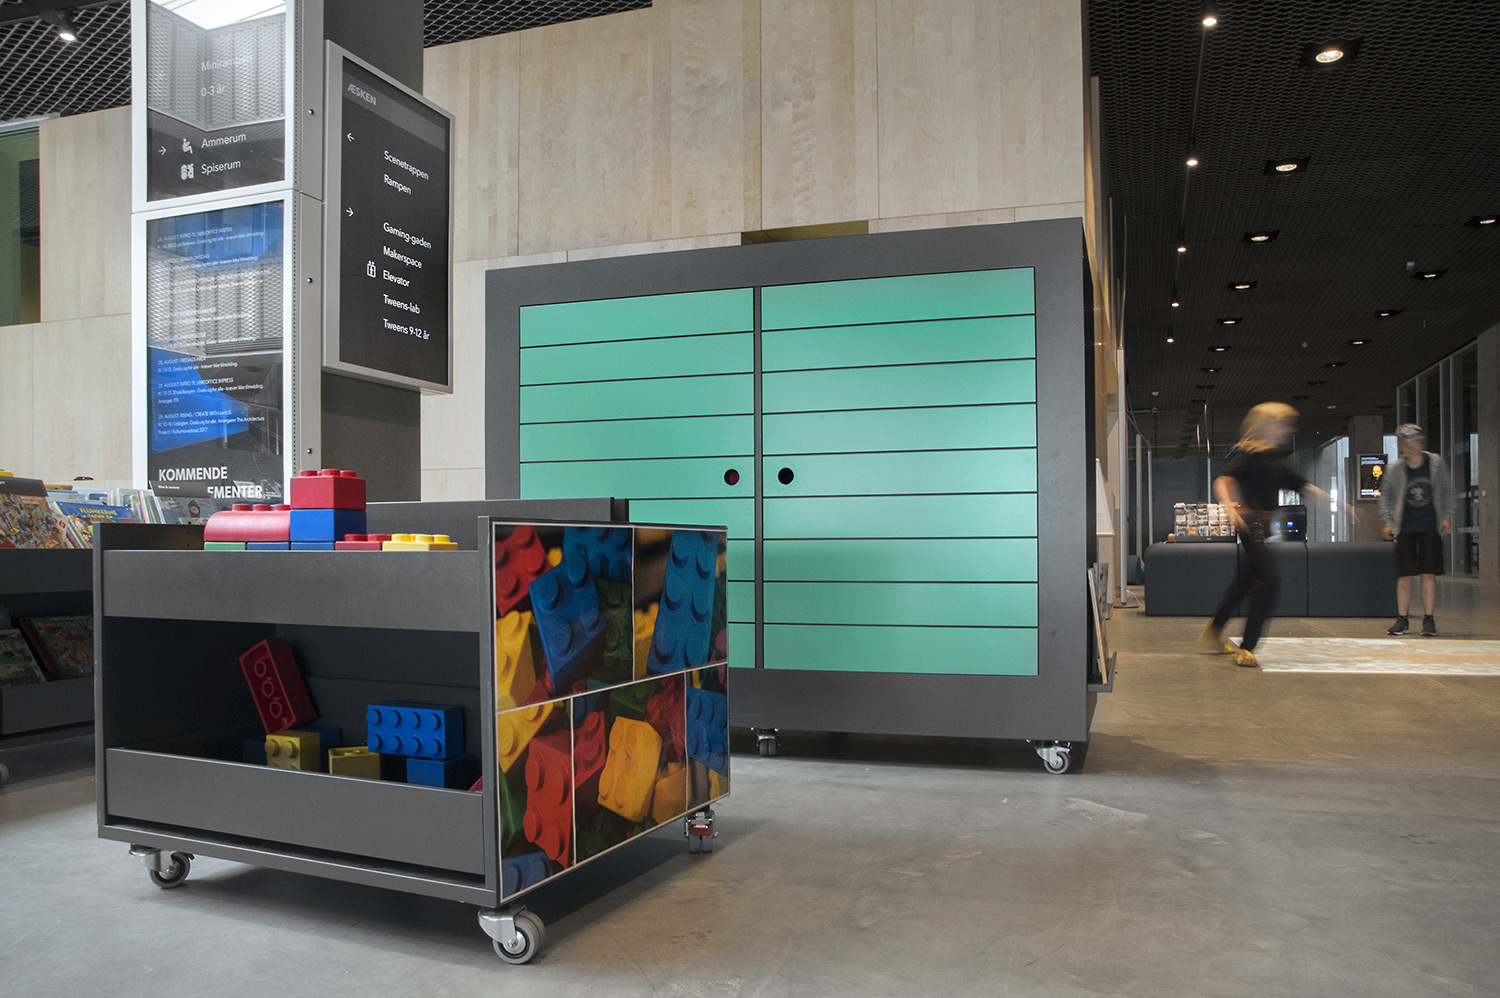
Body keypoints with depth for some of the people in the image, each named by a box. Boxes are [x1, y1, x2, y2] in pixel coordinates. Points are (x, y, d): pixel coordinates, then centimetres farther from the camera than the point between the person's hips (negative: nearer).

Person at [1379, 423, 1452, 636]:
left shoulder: (1435, 462, 0)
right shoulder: (1394, 469, -4)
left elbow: (1445, 492, 11)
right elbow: (1385, 496, 9)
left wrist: (1446, 516, 2)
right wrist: (1388, 522, 1)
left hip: (1430, 527, 1)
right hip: (1406, 528, 0)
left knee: (1428, 574, -3)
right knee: (1404, 575, -2)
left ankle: (1428, 620, 5)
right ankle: (1402, 620, 7)